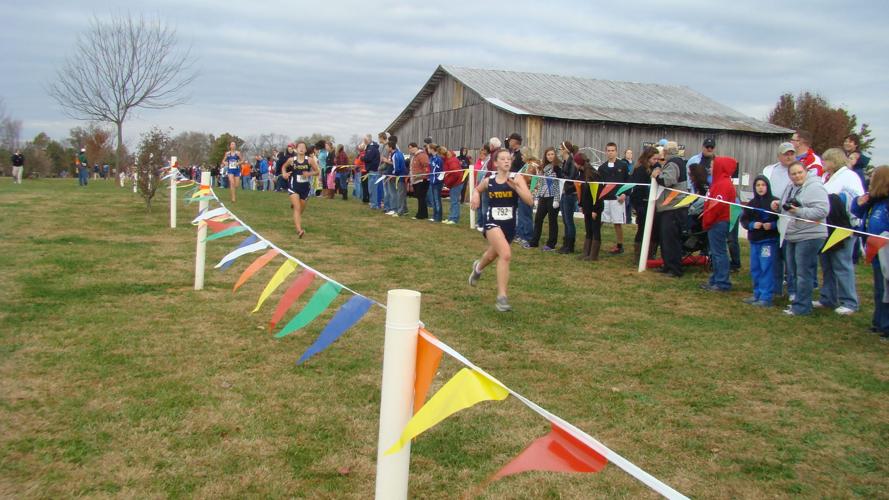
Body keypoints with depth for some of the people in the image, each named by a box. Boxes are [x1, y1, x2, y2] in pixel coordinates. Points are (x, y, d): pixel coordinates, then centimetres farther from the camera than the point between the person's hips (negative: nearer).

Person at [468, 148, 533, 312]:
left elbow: (530, 201, -16)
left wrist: (515, 187, -27)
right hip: (492, 223, -2)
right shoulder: (488, 181, -1)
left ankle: (478, 267, 63)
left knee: (492, 255, 25)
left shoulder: (517, 178, -7)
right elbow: (477, 189, 23)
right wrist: (475, 196, 1)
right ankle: (502, 297, -21)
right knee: (506, 255, -27)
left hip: (509, 225, 2)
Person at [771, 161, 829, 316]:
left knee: (803, 273, -5)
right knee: (793, 271, 17)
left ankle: (801, 307, 1)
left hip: (809, 237, -9)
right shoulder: (790, 187, 13)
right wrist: (778, 205, 6)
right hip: (792, 236, 9)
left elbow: (822, 210, -23)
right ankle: (795, 298, 29)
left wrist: (799, 211, -27)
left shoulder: (815, 188, -14)